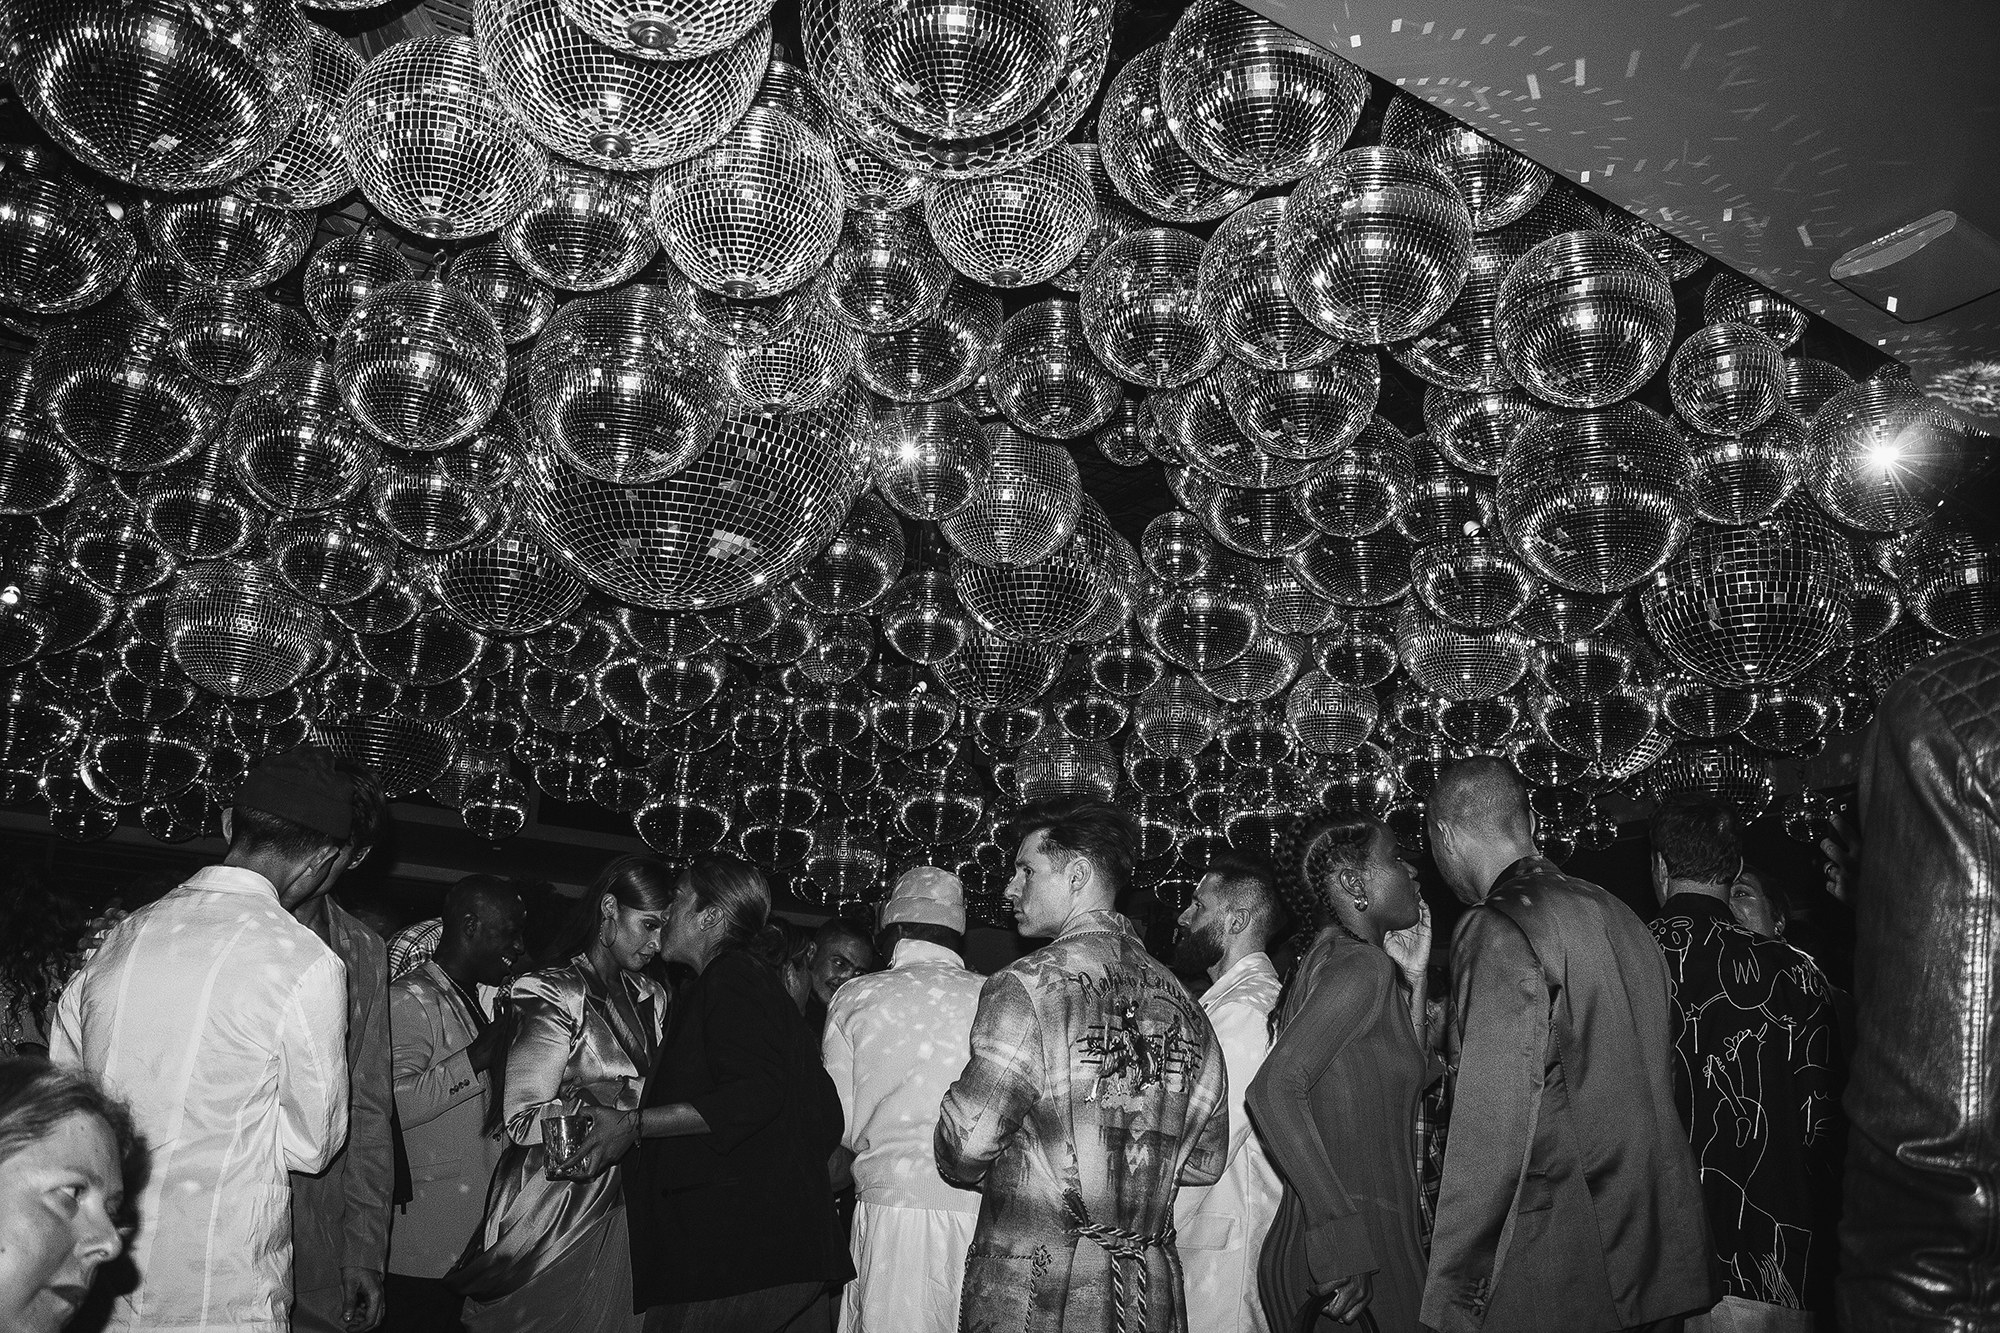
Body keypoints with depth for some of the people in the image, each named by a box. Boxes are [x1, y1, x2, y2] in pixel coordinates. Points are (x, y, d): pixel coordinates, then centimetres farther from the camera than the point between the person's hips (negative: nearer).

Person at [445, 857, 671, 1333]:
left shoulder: (650, 998, 11)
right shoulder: (555, 995, -10)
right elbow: (522, 1120, -16)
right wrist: (634, 1096, -20)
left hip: (623, 1208, 6)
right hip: (557, 1211, -6)